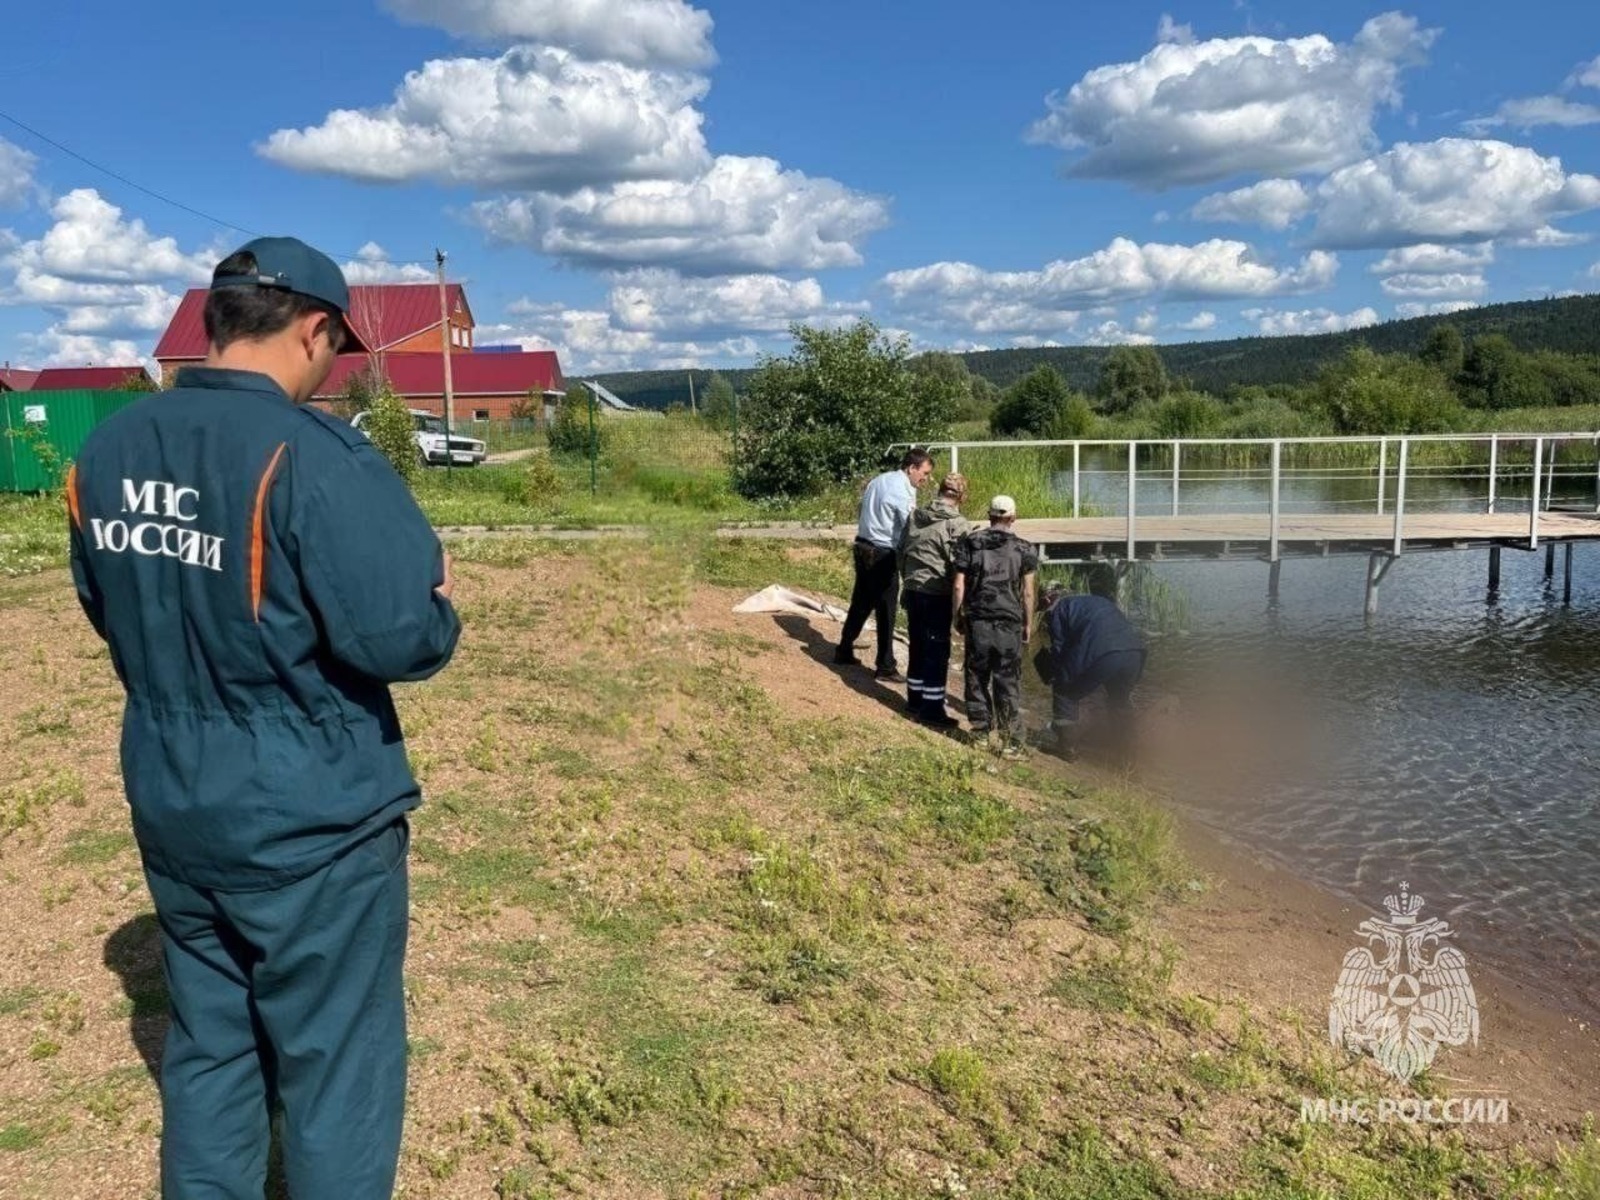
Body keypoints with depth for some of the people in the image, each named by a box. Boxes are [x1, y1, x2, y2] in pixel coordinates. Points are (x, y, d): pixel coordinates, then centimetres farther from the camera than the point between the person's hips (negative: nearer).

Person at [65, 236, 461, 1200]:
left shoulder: (108, 450, 3)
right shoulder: (314, 457, -21)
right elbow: (401, 641, -24)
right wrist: (440, 602, -3)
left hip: (169, 809, 7)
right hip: (308, 822, -7)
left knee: (205, 1048, 23)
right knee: (335, 1071, 10)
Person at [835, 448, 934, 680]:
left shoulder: (879, 481, 12)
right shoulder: (903, 491, -16)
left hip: (862, 547, 9)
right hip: (883, 554, -9)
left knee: (860, 603, 19)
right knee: (885, 611, -1)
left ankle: (844, 652, 27)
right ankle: (886, 667, 5)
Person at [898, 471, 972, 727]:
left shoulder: (916, 517, 7)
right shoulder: (959, 525, -13)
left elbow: (903, 553, 14)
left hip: (913, 591, 7)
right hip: (937, 595, -7)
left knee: (918, 646, 17)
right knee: (937, 651, 1)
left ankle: (915, 699, 27)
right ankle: (932, 708, 4)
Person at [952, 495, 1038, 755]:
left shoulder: (969, 544, 2)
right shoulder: (1024, 550, 0)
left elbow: (959, 585, 0)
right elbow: (1027, 592, -1)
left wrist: (958, 615, 11)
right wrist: (1028, 624, 9)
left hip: (977, 621, 1)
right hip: (1010, 624, -1)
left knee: (977, 678, 12)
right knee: (1008, 683, 5)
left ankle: (981, 731, 19)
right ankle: (1010, 740, 7)